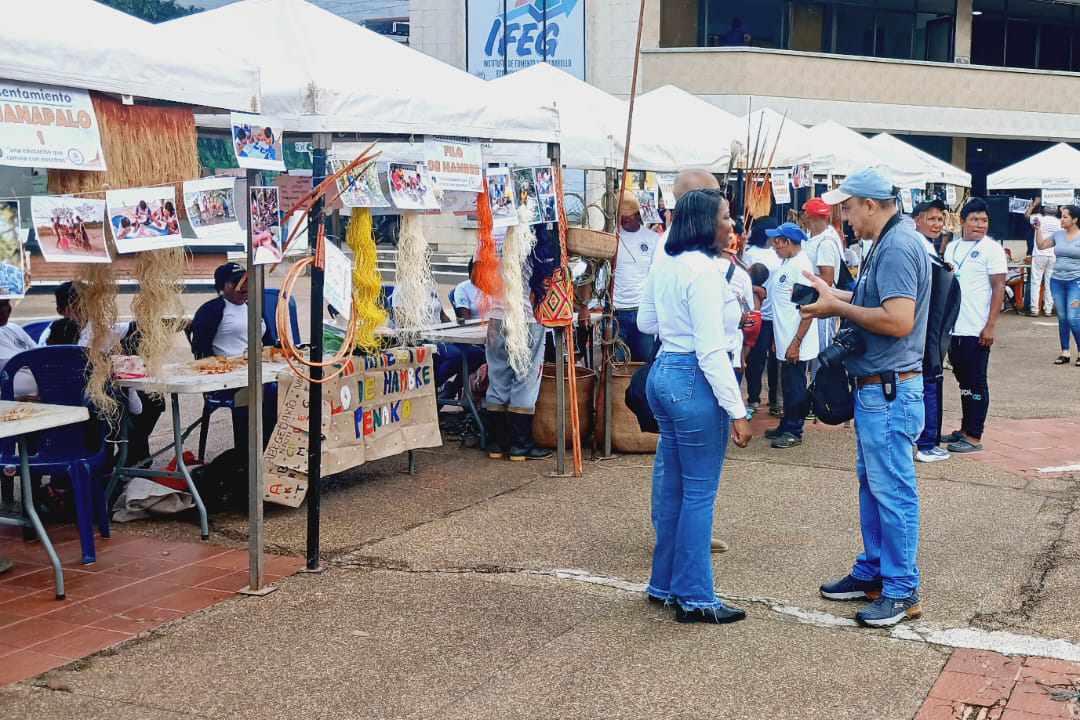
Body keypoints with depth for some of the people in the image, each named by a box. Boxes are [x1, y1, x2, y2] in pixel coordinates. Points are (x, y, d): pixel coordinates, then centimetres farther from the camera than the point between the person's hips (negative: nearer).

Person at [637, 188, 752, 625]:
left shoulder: (664, 266, 8)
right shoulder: (703, 270, -18)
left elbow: (645, 322, 21)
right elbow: (712, 350, -21)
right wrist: (737, 411, -18)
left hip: (663, 373, 9)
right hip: (695, 382, -9)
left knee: (673, 487, 17)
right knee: (700, 493, 0)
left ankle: (664, 584, 27)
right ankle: (695, 598, 8)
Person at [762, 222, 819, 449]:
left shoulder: (801, 266, -18)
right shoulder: (786, 264, 12)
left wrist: (796, 343, -23)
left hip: (795, 342, -9)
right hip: (785, 340, 9)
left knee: (794, 386, 0)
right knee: (788, 384, 17)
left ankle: (794, 431, 10)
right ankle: (786, 426, 27)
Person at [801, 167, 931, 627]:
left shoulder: (897, 248, -19)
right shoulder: (884, 245, 14)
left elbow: (899, 320, -26)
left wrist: (838, 308, -18)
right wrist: (836, 296, 6)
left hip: (890, 392, -11)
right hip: (874, 388, 11)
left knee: (892, 490, -3)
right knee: (871, 483, 18)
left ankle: (901, 592, 6)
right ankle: (872, 573, 29)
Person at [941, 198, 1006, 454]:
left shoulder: (991, 248, -7)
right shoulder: (953, 247, 11)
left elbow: (999, 288, -10)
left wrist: (991, 326, -16)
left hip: (976, 330, -6)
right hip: (953, 327, 6)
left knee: (976, 383, 1)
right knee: (964, 382, 15)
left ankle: (974, 437, 6)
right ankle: (965, 429, 24)